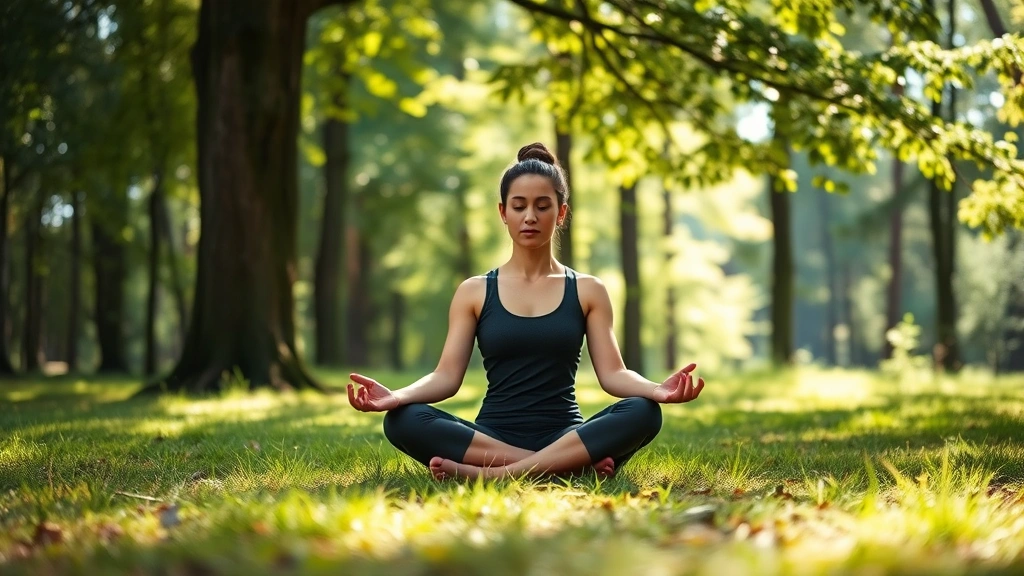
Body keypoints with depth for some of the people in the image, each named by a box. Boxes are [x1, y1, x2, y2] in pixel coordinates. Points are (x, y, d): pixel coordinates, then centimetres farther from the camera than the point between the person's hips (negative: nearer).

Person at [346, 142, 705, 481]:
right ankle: (574, 463, -31)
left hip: (564, 435, 0)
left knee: (643, 413, -30)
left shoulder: (587, 291, 10)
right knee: (401, 421, -29)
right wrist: (396, 395, -20)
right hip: (492, 437, 0)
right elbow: (447, 376, 1)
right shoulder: (474, 293, 10)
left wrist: (658, 390, -22)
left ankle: (490, 473, -34)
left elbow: (613, 373, 0)